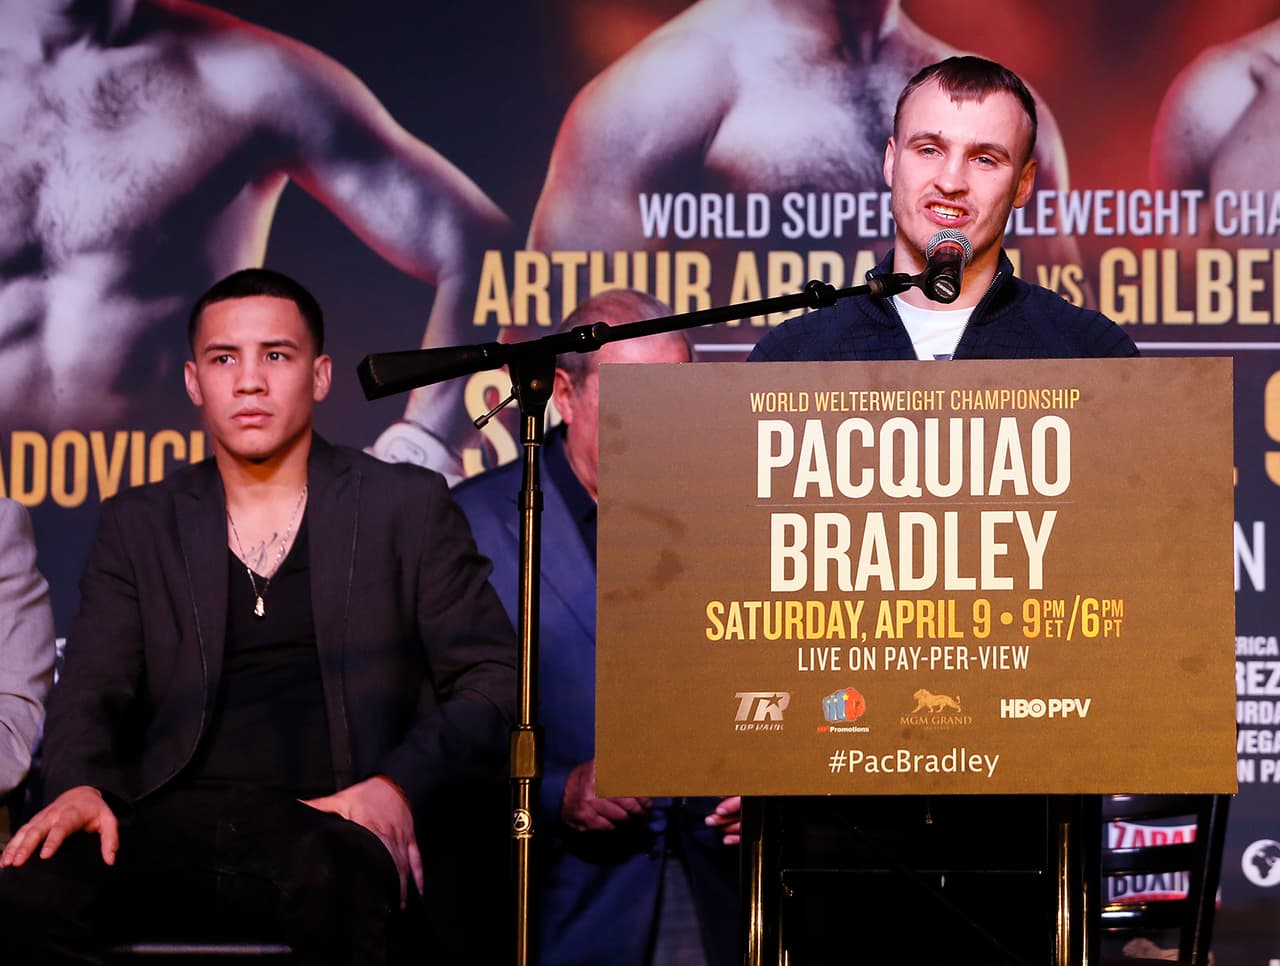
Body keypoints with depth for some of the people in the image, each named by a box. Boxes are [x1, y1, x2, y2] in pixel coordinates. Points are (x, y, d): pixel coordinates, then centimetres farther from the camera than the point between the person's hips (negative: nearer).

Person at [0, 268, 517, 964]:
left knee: (338, 878, -41)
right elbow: (92, 688, 11)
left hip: (330, 824, -2)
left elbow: (492, 680, 8)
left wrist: (399, 787, -11)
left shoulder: (407, 507, 13)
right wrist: (78, 788, -12)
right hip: (177, 824, 2)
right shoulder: (138, 525, 20)